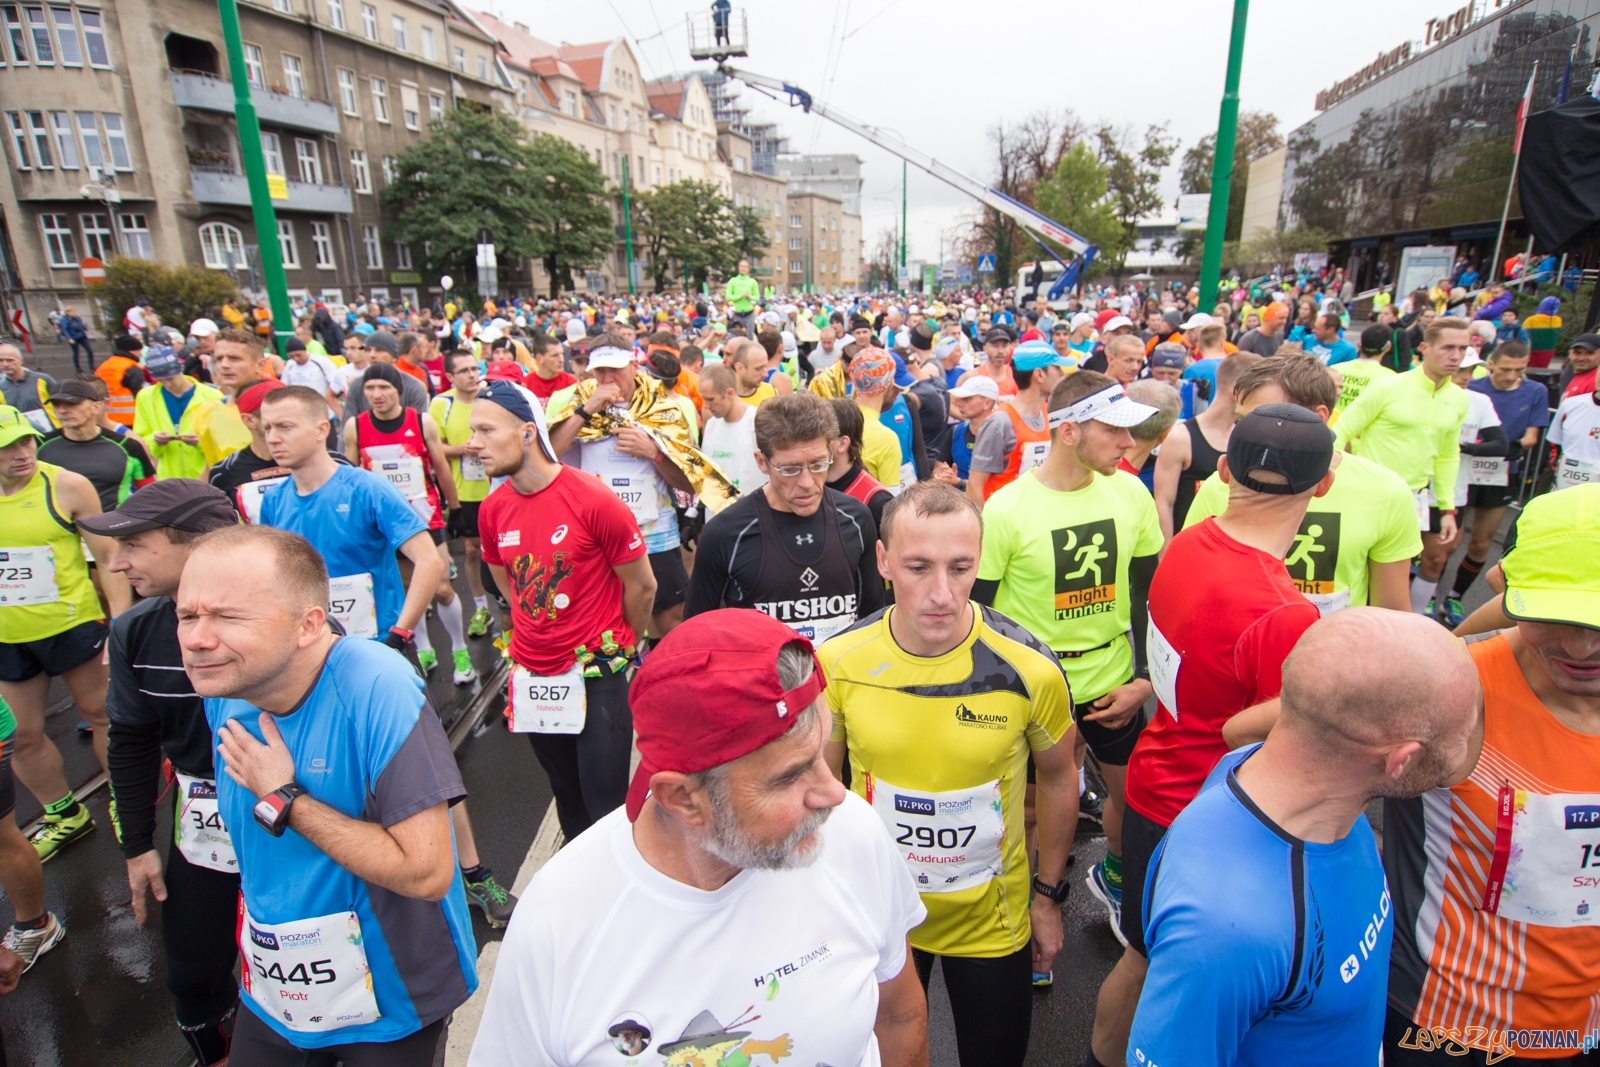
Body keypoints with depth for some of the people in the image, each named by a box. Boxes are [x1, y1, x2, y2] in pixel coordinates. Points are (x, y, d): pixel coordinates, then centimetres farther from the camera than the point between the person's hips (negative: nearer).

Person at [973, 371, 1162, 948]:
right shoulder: (1006, 508, -18)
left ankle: (1112, 874, 50)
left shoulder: (1130, 493, -4)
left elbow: (1148, 593, 5)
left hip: (1113, 682, 4)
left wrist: (1144, 678, 1)